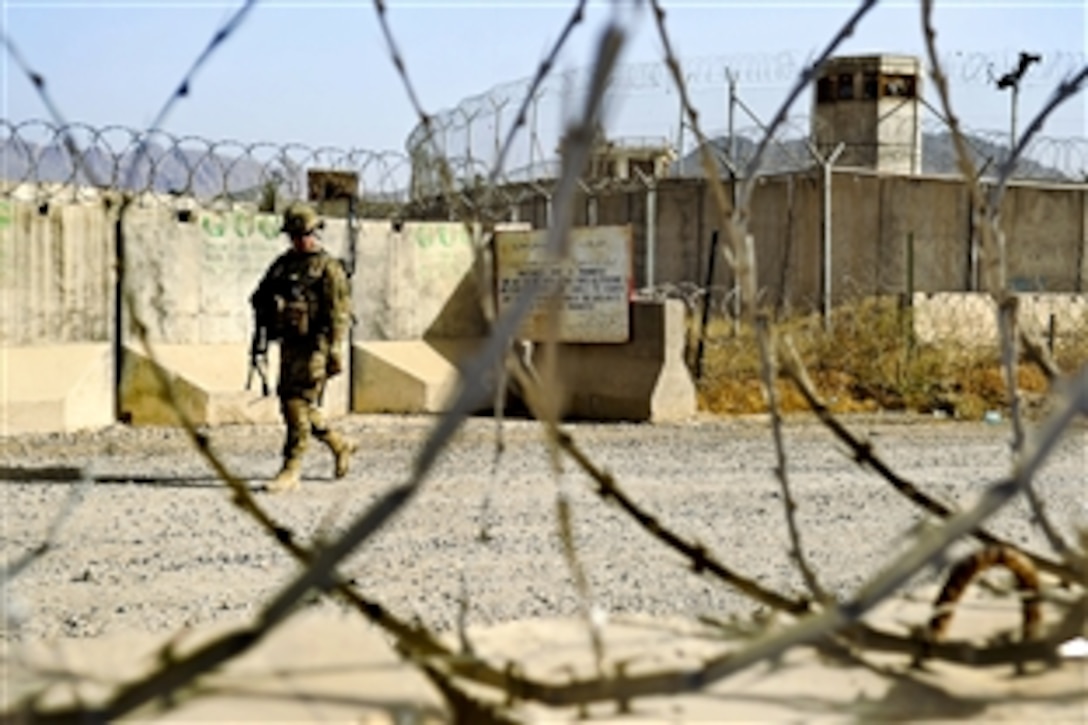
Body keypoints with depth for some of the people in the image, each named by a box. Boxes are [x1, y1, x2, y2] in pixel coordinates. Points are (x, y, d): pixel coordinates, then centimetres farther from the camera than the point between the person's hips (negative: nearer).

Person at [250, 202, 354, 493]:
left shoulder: (328, 267, -6)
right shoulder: (283, 263, 14)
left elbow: (339, 313, -12)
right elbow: (260, 297, 21)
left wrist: (335, 352, -19)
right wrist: (268, 307, -2)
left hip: (314, 346, -8)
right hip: (289, 344, 8)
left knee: (298, 405, -11)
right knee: (290, 405, 12)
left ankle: (292, 470, -7)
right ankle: (339, 445, 30)